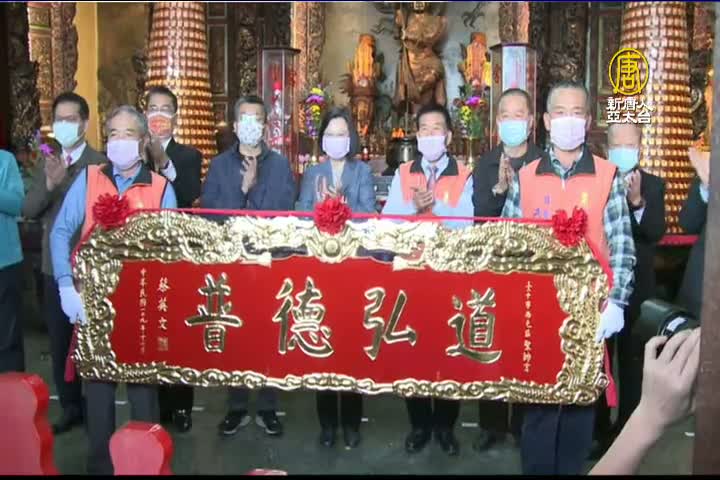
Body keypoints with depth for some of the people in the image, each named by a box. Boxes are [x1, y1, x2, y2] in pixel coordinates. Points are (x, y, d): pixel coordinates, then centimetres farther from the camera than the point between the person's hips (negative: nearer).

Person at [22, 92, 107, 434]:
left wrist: (65, 178, -25)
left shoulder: (100, 163, -10)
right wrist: (50, 183, -16)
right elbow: (28, 210, 0)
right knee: (60, 342, 13)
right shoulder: (46, 161, 9)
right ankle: (71, 408, 26)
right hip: (54, 266, 6)